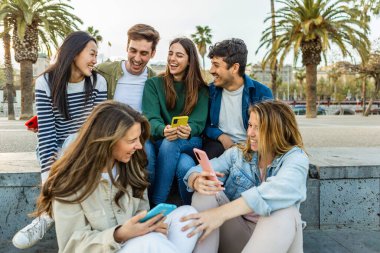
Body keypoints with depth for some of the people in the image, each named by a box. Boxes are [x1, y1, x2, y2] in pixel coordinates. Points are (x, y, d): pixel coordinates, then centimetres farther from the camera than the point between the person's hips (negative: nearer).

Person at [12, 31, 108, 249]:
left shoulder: (98, 82, -7)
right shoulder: (46, 83, -11)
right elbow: (46, 131, -18)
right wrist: (49, 176, -30)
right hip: (56, 149, -1)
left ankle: (49, 216, -21)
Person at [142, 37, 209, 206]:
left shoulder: (200, 89, 7)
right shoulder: (153, 84, 6)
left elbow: (198, 123, -3)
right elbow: (151, 118, -6)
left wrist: (188, 130, -29)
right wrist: (163, 130, -31)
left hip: (190, 143, 0)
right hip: (158, 140, 1)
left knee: (170, 144, -35)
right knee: (146, 150, -35)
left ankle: (157, 204, -26)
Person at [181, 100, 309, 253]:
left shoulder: (296, 157, -6)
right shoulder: (237, 153, 7)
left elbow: (280, 191, -28)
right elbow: (196, 172, -3)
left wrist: (222, 212, -38)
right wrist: (198, 181, -30)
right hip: (234, 231, 3)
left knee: (285, 212, -34)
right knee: (205, 192, -20)